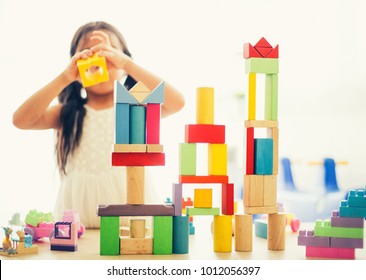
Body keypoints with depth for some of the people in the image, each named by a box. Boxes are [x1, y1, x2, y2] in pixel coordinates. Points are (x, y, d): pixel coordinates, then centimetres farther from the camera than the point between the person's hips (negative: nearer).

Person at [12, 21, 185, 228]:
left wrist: (127, 63, -18)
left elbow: (176, 102, -15)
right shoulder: (68, 113, 7)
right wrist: (64, 78, -13)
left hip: (128, 203, -1)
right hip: (78, 205, 1)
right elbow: (20, 120, -7)